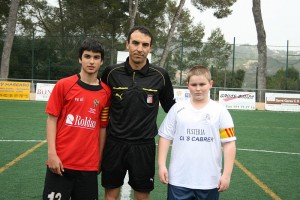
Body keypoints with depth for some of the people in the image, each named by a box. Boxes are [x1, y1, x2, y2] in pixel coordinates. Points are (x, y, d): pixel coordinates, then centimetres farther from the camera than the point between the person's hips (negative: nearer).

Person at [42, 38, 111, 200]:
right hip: (61, 162, -2)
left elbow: (102, 127, 9)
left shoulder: (106, 92, 3)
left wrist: (99, 159, 9)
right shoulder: (63, 85, -3)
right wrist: (52, 153, -9)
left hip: (89, 165, 2)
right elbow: (52, 119, -1)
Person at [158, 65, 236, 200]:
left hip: (209, 181, 0)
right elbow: (165, 137, 6)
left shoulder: (220, 111, -1)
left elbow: (229, 143, -1)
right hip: (178, 179, 1)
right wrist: (161, 165, 0)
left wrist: (227, 174, -5)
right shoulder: (177, 109, 2)